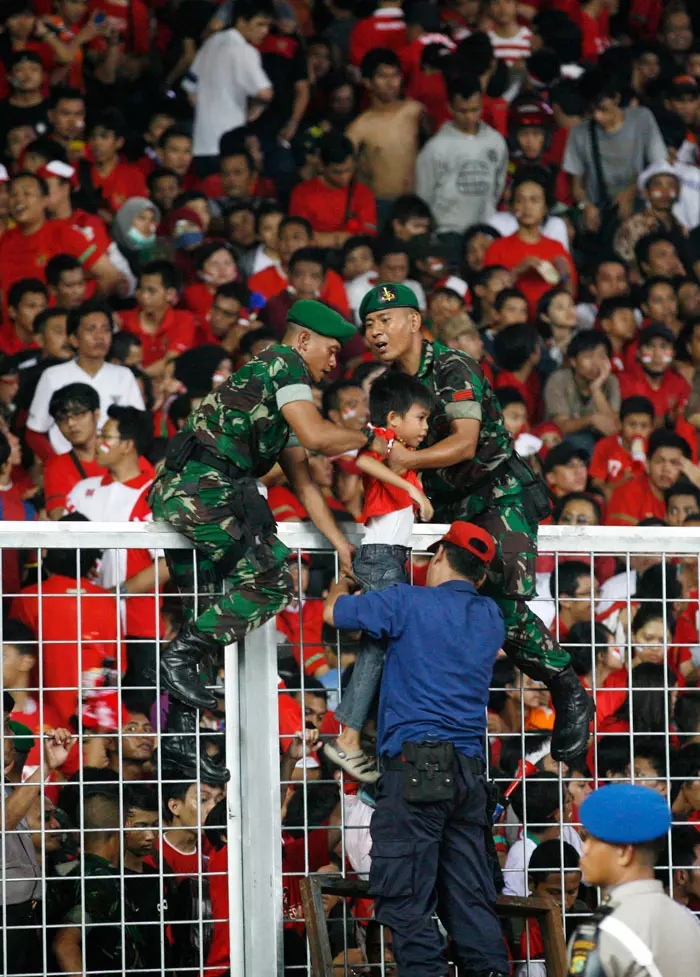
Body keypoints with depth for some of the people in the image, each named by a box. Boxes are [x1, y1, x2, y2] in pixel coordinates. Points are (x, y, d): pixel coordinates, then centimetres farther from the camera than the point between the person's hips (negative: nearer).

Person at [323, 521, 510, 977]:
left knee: (407, 900, -7)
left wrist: (343, 583, 34)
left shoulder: (410, 602, -2)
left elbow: (333, 612, 11)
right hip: (470, 769, 6)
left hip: (414, 761, -6)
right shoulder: (490, 617, 14)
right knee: (471, 900, 6)